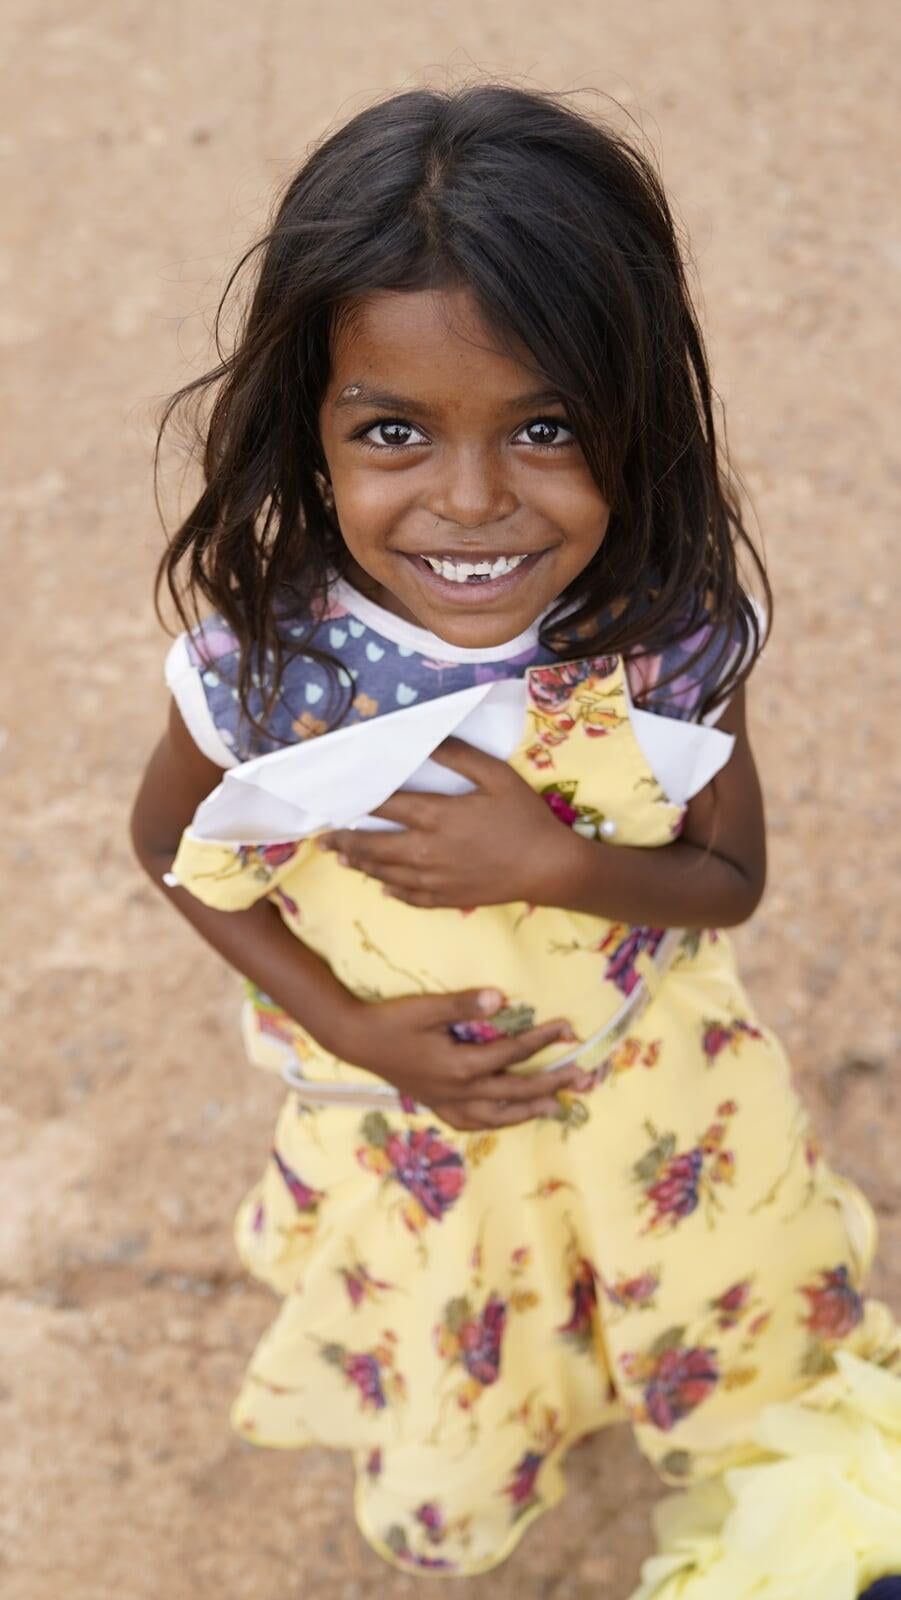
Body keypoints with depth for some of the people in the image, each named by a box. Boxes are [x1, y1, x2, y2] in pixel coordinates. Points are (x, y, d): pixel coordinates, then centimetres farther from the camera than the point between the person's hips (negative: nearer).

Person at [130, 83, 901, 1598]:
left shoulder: (672, 634, -26)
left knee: (744, 1342, 23)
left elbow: (731, 878, -11)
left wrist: (551, 862, -32)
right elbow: (170, 841, -8)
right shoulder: (265, 659, -28)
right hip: (408, 1119, 1)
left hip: (653, 1075, 0)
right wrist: (351, 1025, -18)